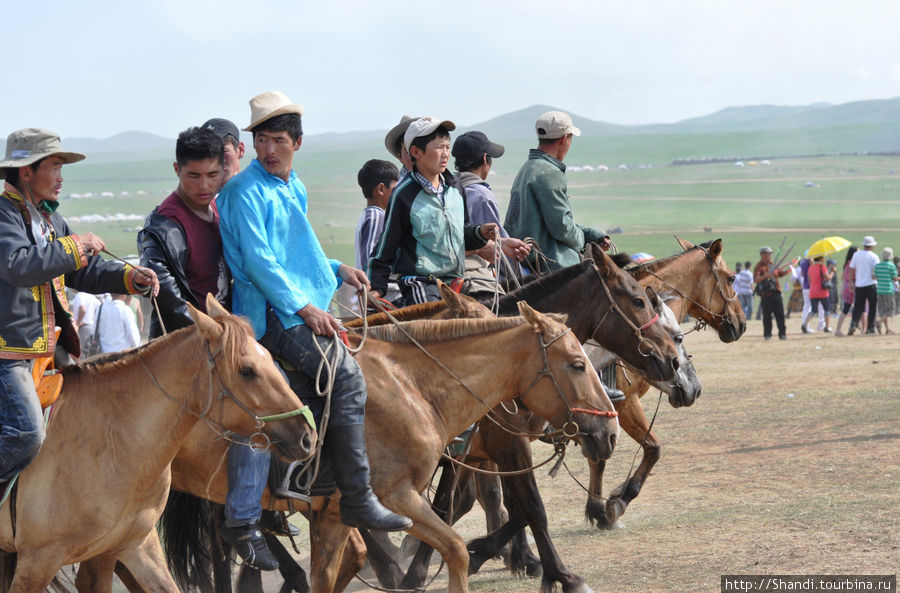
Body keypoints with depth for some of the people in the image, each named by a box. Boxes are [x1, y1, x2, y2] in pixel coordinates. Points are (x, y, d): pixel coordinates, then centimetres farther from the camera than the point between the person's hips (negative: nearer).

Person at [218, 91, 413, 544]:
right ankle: (357, 501, -22)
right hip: (271, 313, -10)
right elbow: (258, 260, -16)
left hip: (301, 307, 10)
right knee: (345, 373, -22)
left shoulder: (294, 189, 19)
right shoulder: (247, 190, -9)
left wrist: (337, 269, 16)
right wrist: (304, 308, -19)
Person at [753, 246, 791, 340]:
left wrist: (788, 270, 9)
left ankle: (782, 333, 4)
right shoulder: (759, 267, -4)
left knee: (780, 314, 1)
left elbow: (780, 274, 27)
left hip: (776, 293, 5)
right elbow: (755, 280, -16)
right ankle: (767, 334, 9)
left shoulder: (773, 264, 15)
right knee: (767, 316, 0)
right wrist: (765, 276, -29)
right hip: (766, 295, -5)